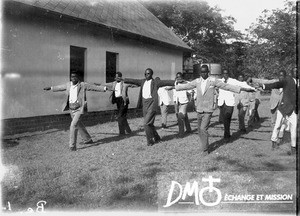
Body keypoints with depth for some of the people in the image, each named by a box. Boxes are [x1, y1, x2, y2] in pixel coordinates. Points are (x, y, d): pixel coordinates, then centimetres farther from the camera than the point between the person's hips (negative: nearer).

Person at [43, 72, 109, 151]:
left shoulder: (83, 85, -9)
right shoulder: (68, 84, 6)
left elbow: (94, 87, -12)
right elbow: (60, 87, 23)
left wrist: (104, 88, -22)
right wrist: (51, 88, 36)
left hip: (79, 109, -7)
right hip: (71, 109, 7)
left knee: (73, 125, -17)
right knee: (79, 126, 19)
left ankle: (72, 145, -9)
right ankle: (88, 139, 39)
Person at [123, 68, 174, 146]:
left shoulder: (155, 82, -5)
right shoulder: (143, 81, 13)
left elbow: (167, 82, -14)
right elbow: (133, 80, 18)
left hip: (152, 104, -7)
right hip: (144, 104, 7)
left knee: (146, 123, -12)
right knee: (149, 124, 14)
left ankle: (150, 140, 4)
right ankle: (156, 138, 32)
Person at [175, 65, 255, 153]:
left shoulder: (213, 81, -5)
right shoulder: (197, 81, 5)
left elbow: (227, 86, -7)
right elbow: (185, 86, 16)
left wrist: (244, 89, -12)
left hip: (208, 110, -4)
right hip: (199, 109, 4)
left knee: (203, 129, -14)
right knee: (200, 130, 11)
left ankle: (204, 150, -2)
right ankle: (204, 145, 31)